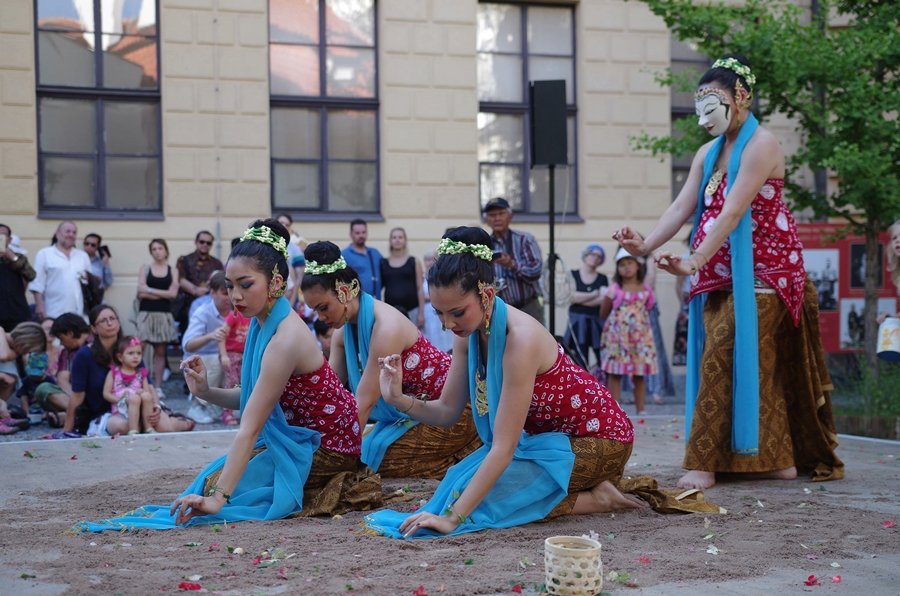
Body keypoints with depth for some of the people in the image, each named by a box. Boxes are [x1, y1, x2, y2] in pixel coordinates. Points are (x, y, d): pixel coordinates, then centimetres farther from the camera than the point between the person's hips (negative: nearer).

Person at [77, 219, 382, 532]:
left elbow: (250, 428, -33)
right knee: (216, 475, 11)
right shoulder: (264, 323, 2)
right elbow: (254, 399, 6)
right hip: (299, 435, 9)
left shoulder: (285, 339, -28)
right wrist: (206, 391, -11)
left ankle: (337, 491, 1)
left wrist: (218, 497, -35)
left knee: (217, 482, -13)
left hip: (325, 447, -9)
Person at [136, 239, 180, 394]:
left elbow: (173, 293, -3)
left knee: (160, 351, 3)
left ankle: (158, 387, 6)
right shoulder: (145, 268, 7)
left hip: (164, 314, 1)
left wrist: (151, 291, -5)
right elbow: (141, 292, -4)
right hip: (147, 313, -1)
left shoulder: (172, 271, 9)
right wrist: (163, 293, -5)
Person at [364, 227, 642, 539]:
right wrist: (400, 399, -24)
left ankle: (596, 498, -5)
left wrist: (452, 518, -36)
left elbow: (503, 447, -33)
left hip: (597, 439, -9)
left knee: (485, 498, -21)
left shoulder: (520, 338, -32)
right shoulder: (469, 330, -7)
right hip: (545, 436, 9)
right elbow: (448, 410, -3)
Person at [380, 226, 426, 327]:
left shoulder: (414, 261, 4)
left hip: (411, 310, -1)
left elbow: (419, 289, 2)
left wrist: (421, 313, -3)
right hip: (391, 311, 1)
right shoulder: (383, 263, 8)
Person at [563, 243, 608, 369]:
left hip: (597, 323, 1)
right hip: (578, 322, -1)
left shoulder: (602, 279, 8)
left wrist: (580, 298, -9)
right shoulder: (573, 275, 5)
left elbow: (602, 300, -8)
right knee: (581, 363, -1)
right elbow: (571, 296, -9)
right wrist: (594, 294, -5)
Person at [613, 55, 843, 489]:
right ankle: (778, 458, 14)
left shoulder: (760, 145, -10)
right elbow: (681, 208, 5)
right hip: (719, 275, 8)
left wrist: (693, 263, -31)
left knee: (720, 361, -14)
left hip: (756, 274, -8)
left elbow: (732, 213, -22)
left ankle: (704, 464, -13)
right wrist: (646, 245, -13)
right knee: (758, 366, 8)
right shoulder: (708, 153, 15)